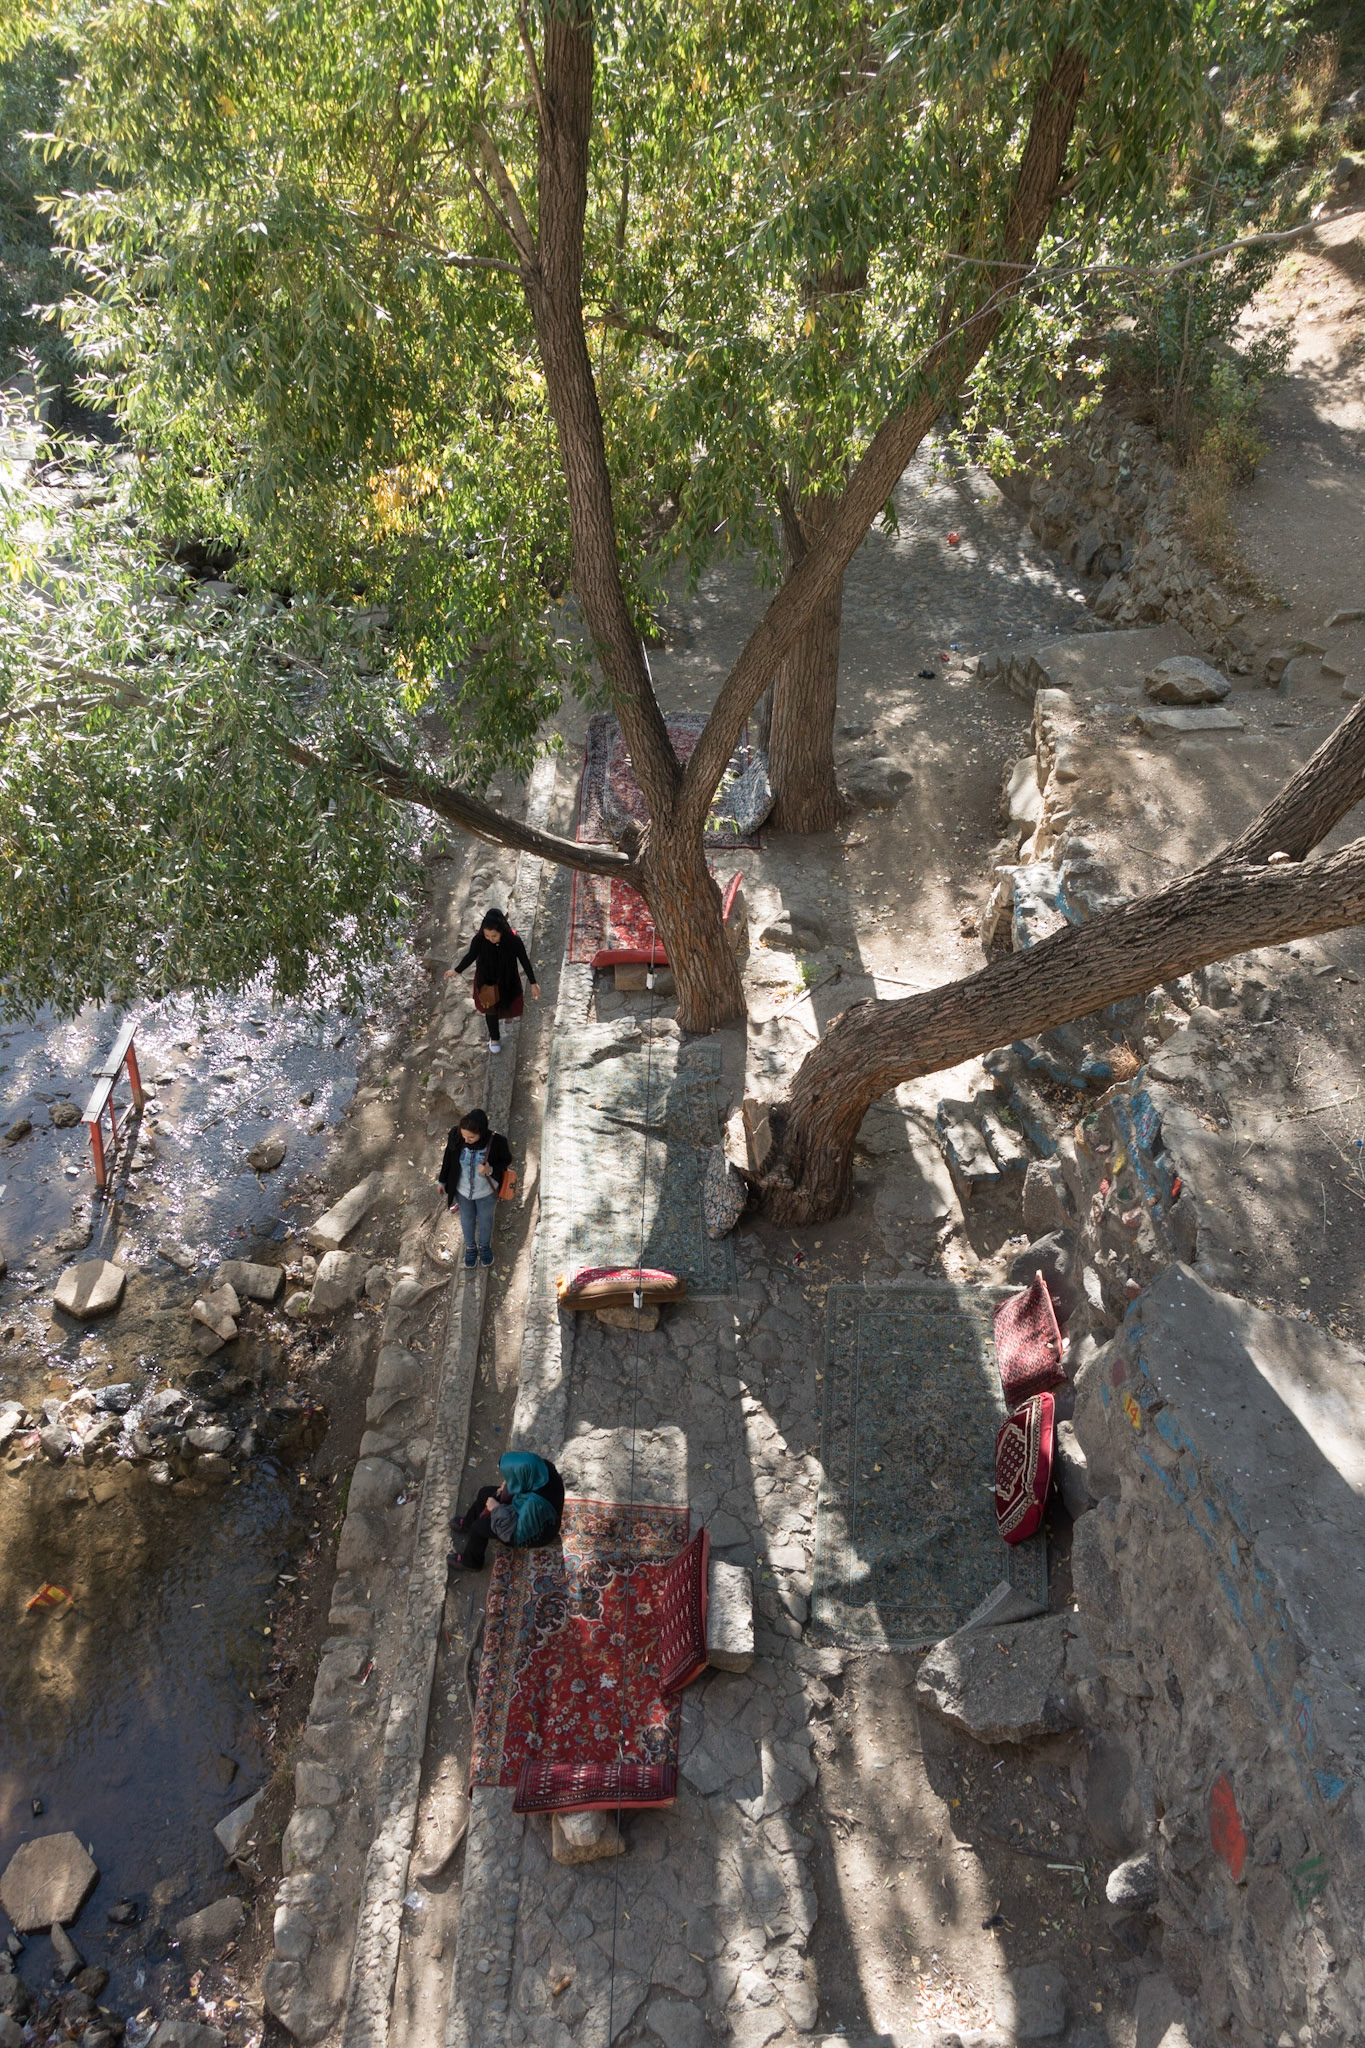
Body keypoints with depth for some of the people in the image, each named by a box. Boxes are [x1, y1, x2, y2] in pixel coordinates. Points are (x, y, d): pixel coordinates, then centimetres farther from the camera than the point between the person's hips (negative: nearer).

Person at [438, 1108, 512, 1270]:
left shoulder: (497, 1141, -34)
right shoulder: (456, 1135, -28)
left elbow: (506, 1160, -13)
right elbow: (448, 1158, -8)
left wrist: (491, 1170, -32)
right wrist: (442, 1181, 5)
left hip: (486, 1192, -1)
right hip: (462, 1190, 1)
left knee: (485, 1220, 27)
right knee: (467, 1219, 28)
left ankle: (484, 1246, 57)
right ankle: (470, 1247, 57)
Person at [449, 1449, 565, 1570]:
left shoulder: (535, 1503, -46)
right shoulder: (543, 1465, -26)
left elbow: (516, 1533, -32)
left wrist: (497, 1509, -22)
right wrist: (508, 1486, -11)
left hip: (534, 1533, -7)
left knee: (480, 1526, -1)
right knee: (485, 1493, 15)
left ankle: (470, 1561, 31)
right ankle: (467, 1523, 47)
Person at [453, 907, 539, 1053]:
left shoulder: (513, 940, -32)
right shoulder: (479, 940, -31)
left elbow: (524, 961, -17)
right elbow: (470, 956, -10)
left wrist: (533, 983, -9)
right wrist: (456, 970, 6)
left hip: (507, 981, 1)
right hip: (487, 982, -1)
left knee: (505, 1006, 28)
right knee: (491, 1010, 19)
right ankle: (494, 1038, 47)